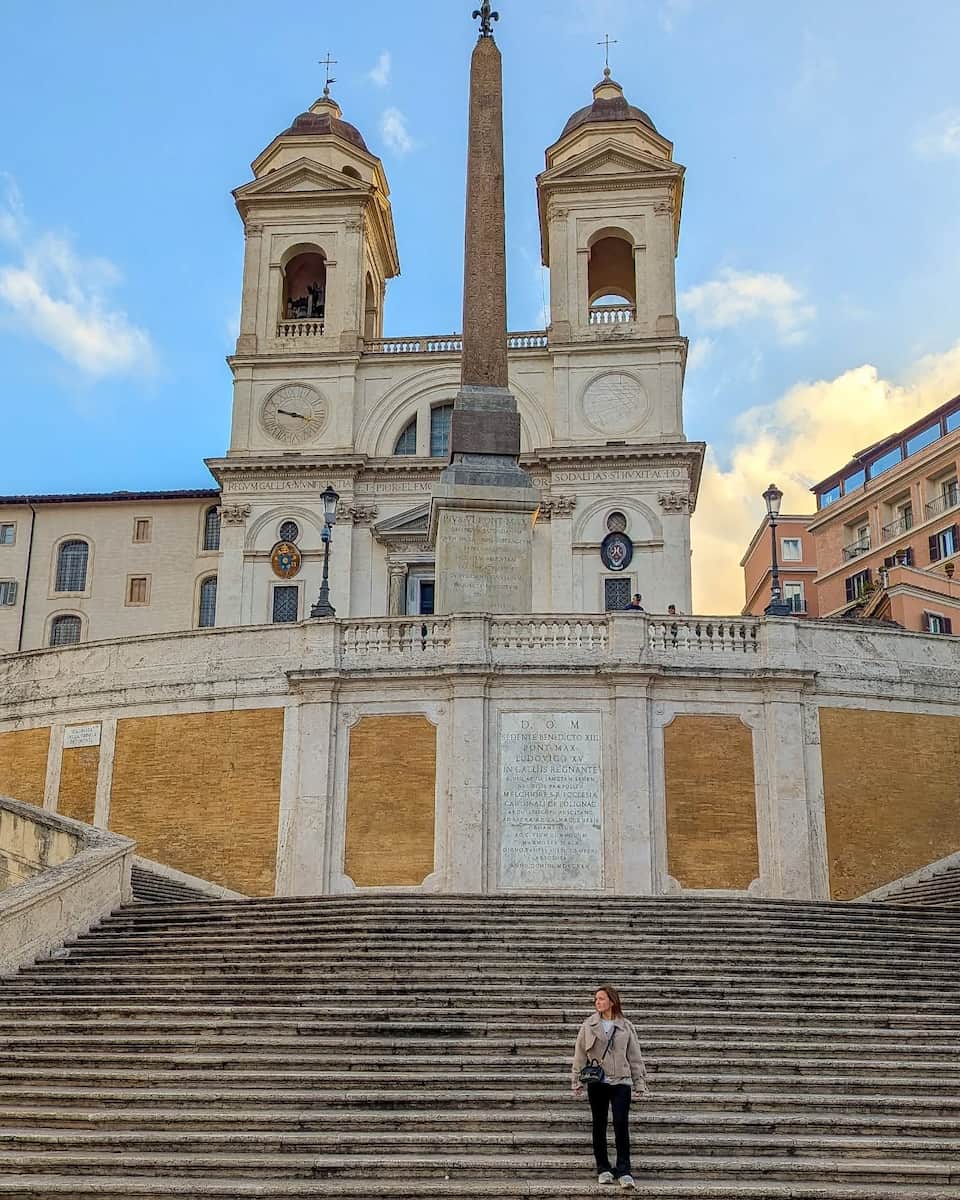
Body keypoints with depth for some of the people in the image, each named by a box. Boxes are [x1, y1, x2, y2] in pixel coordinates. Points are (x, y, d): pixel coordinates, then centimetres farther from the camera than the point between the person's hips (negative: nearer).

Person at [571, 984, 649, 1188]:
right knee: (599, 1126, 9)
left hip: (621, 1081, -1)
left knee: (621, 1125, -8)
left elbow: (635, 1056, 6)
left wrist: (640, 1084, 4)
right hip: (596, 1082, 1)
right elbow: (580, 1055, 3)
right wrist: (577, 1081, 2)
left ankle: (623, 1171, -1)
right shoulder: (588, 1026, 1)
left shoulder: (625, 1026, 2)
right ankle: (603, 1169, 19)